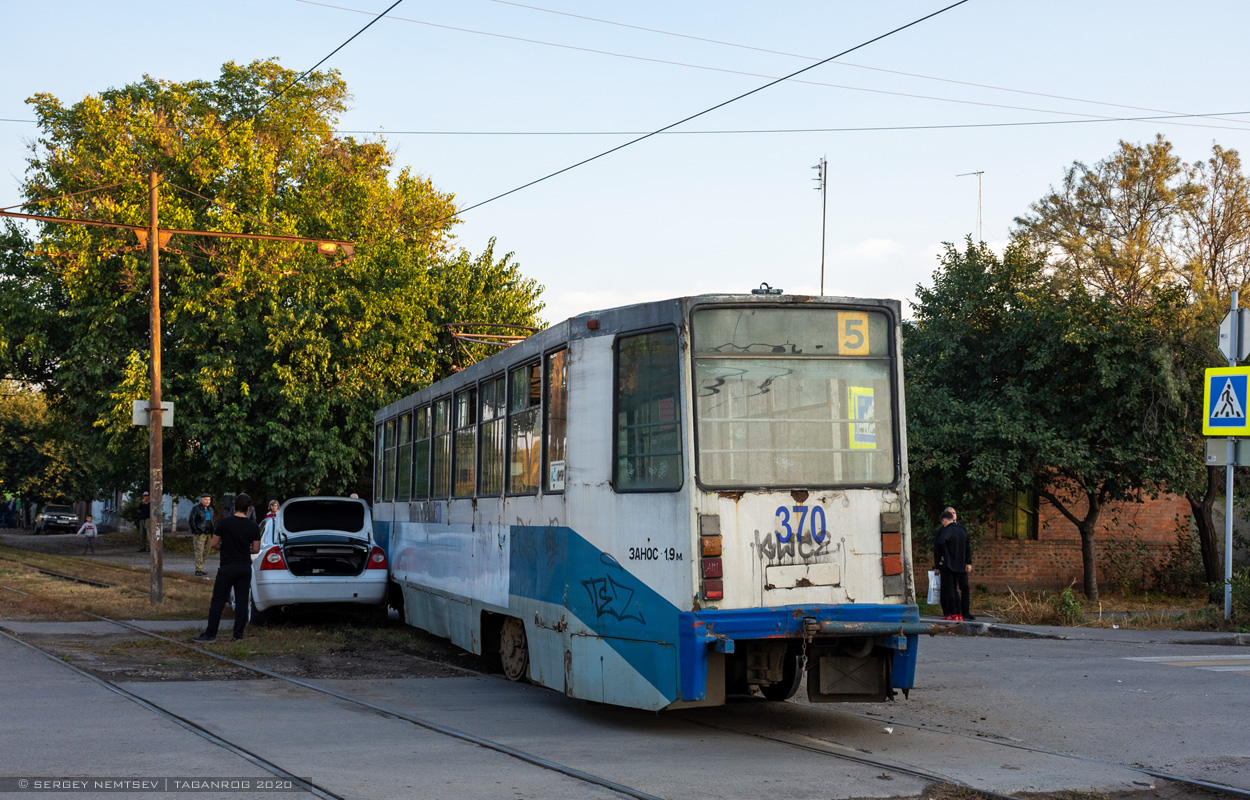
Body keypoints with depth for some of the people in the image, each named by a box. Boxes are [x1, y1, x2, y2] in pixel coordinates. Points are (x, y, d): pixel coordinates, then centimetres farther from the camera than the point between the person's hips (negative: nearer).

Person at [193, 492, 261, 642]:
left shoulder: (224, 523, -8)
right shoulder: (253, 527, -1)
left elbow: (214, 544, -3)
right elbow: (256, 549, 4)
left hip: (227, 567, -3)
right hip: (245, 567, 3)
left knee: (218, 601, 0)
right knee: (242, 601, 7)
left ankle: (211, 634, 0)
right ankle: (239, 634, 7)